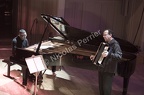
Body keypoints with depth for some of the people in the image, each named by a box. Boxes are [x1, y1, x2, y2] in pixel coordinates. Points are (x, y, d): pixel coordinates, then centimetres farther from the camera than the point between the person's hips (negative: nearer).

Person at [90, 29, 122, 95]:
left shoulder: (115, 44, -11)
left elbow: (119, 56, -26)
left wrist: (109, 54, -40)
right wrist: (95, 57, 13)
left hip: (109, 71, -8)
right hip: (101, 69, 8)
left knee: (106, 89, -8)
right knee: (101, 89, 15)